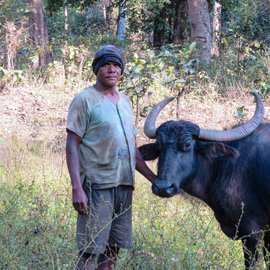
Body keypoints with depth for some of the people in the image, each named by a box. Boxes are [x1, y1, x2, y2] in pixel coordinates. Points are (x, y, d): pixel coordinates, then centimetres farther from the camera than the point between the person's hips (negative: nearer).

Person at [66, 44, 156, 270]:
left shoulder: (124, 102, 17)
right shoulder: (85, 100, -3)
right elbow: (72, 146, -8)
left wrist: (153, 178, 17)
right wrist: (77, 189, -17)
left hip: (124, 186, 7)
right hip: (97, 186, -7)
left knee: (112, 251, 8)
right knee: (90, 252, -8)